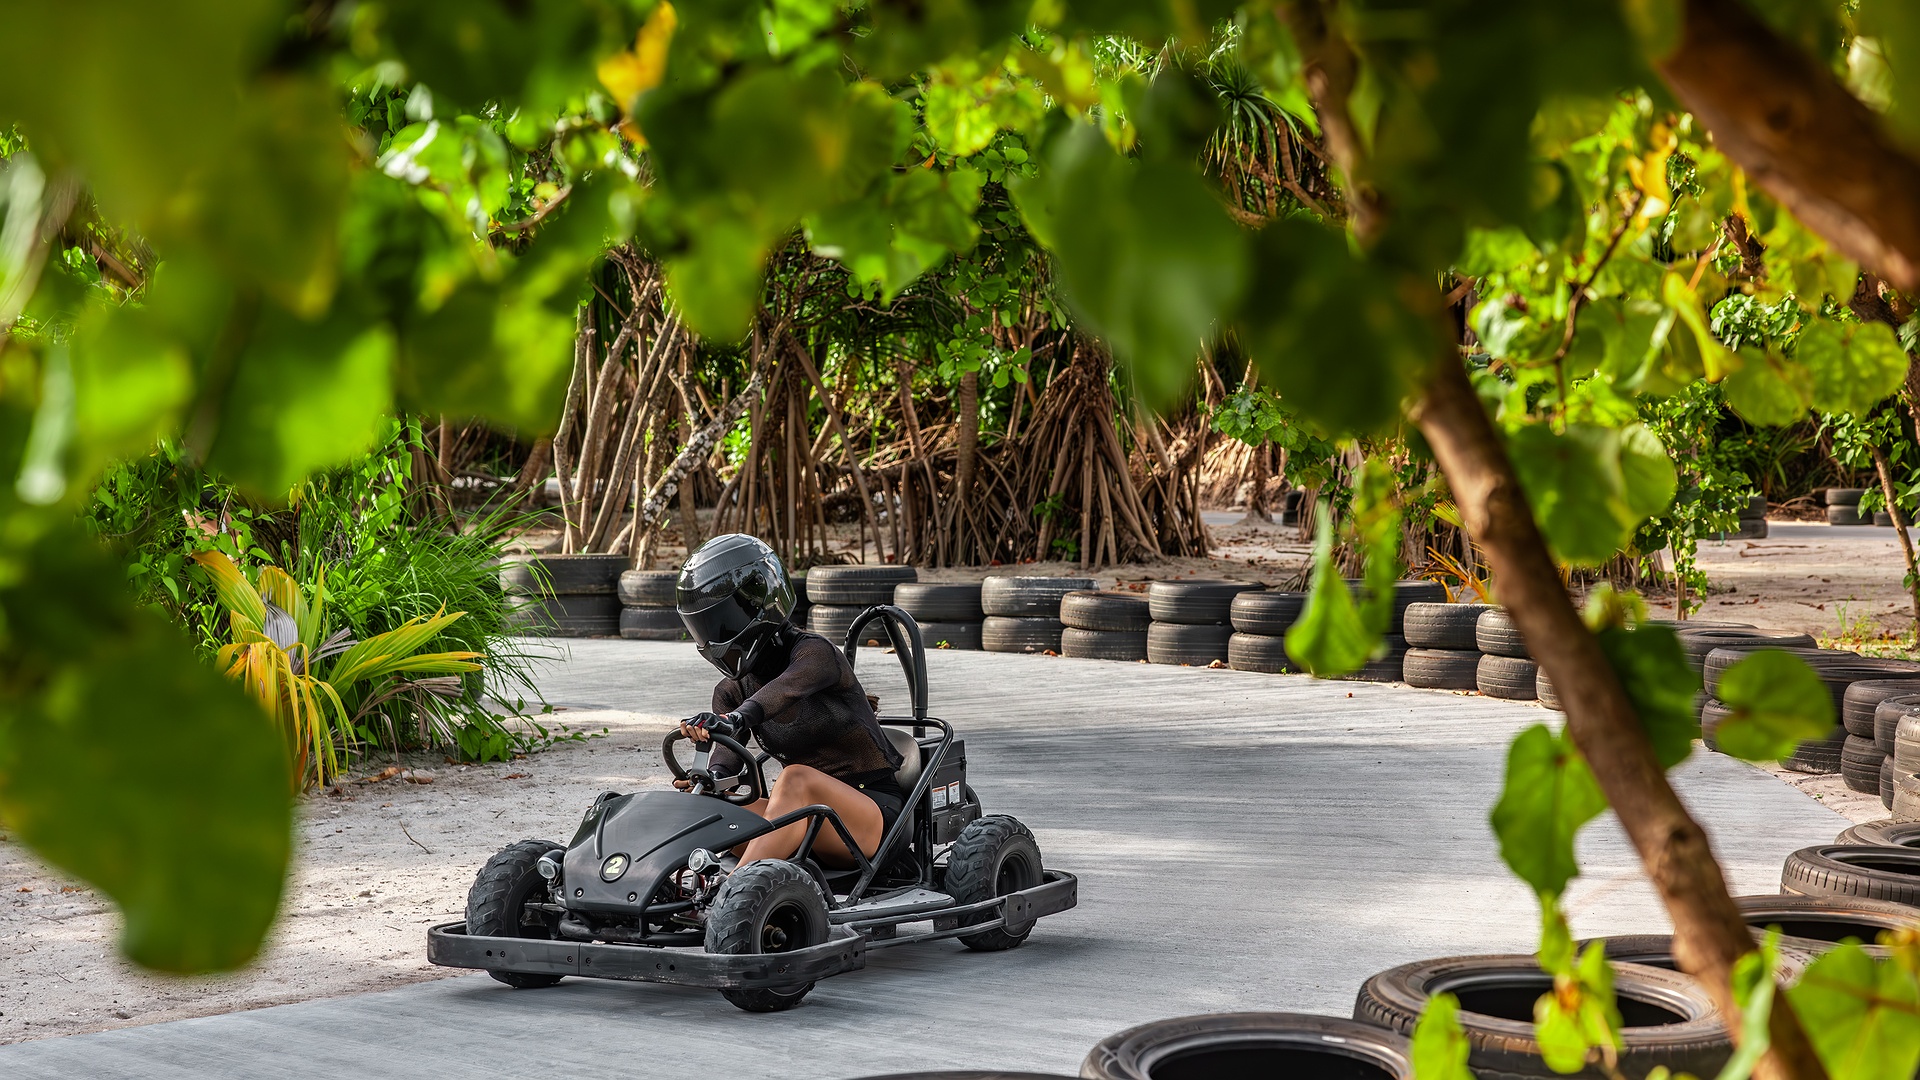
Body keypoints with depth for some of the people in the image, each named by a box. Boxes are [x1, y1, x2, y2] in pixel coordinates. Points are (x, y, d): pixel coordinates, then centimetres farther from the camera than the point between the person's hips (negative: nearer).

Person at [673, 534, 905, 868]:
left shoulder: (814, 653, -10)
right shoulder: (730, 693, 10)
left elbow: (784, 690, -33)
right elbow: (727, 754, -7)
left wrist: (736, 718, -53)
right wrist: (713, 776, -32)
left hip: (875, 809, -6)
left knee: (797, 779, -36)